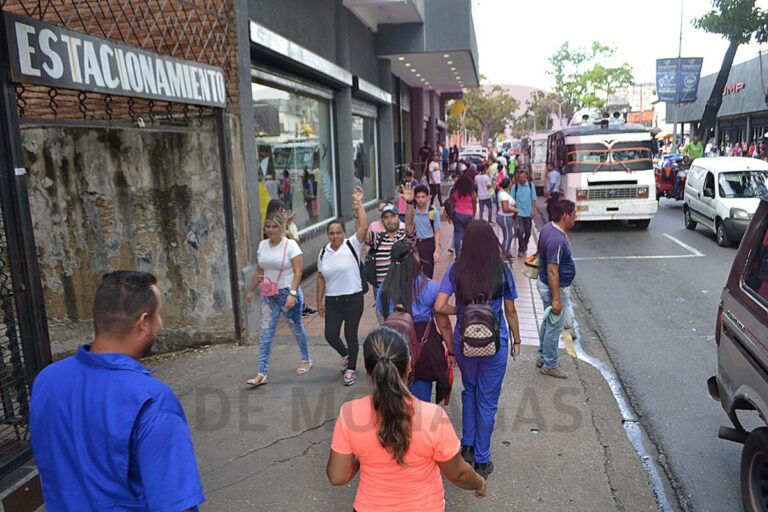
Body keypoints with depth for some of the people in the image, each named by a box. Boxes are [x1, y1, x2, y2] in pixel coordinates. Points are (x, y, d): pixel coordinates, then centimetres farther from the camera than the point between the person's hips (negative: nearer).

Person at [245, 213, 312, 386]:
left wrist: (292, 294, -25)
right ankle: (262, 373, 2)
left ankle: (306, 360, 34)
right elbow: (259, 271, 15)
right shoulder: (262, 245, 5)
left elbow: (298, 272, -16)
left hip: (288, 293, -5)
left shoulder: (290, 245, -12)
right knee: (265, 333, 0)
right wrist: (251, 291, 17)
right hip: (268, 295, 5)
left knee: (296, 327, 12)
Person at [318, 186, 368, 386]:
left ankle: (351, 369, 25)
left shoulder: (352, 246, -7)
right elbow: (321, 278, 11)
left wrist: (359, 205, -23)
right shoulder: (323, 253, 5)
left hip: (353, 299, -4)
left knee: (350, 335, 5)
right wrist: (320, 301, 10)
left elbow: (364, 227, -23)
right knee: (330, 335, 3)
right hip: (332, 301, 4)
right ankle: (345, 355, 37)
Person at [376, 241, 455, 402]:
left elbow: (383, 316, 4)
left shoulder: (385, 288, -4)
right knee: (421, 398, 12)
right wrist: (451, 351, 3)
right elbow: (444, 324, -8)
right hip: (424, 345, -2)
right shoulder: (431, 287, -11)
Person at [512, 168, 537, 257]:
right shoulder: (515, 186, -7)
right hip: (519, 213, -2)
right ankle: (521, 250, 4)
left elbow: (534, 199, 1)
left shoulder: (531, 185, -3)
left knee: (528, 232, 11)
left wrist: (533, 210, -4)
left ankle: (524, 247, 31)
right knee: (520, 232, -7)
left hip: (528, 213, 2)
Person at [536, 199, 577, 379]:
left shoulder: (548, 228, 1)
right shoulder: (557, 240, -30)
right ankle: (550, 365, 20)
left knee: (548, 322, 23)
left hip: (545, 283, 10)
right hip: (555, 288, -10)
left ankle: (543, 357, 38)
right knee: (554, 327, 5)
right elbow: (552, 271, -29)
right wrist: (556, 299, -24)